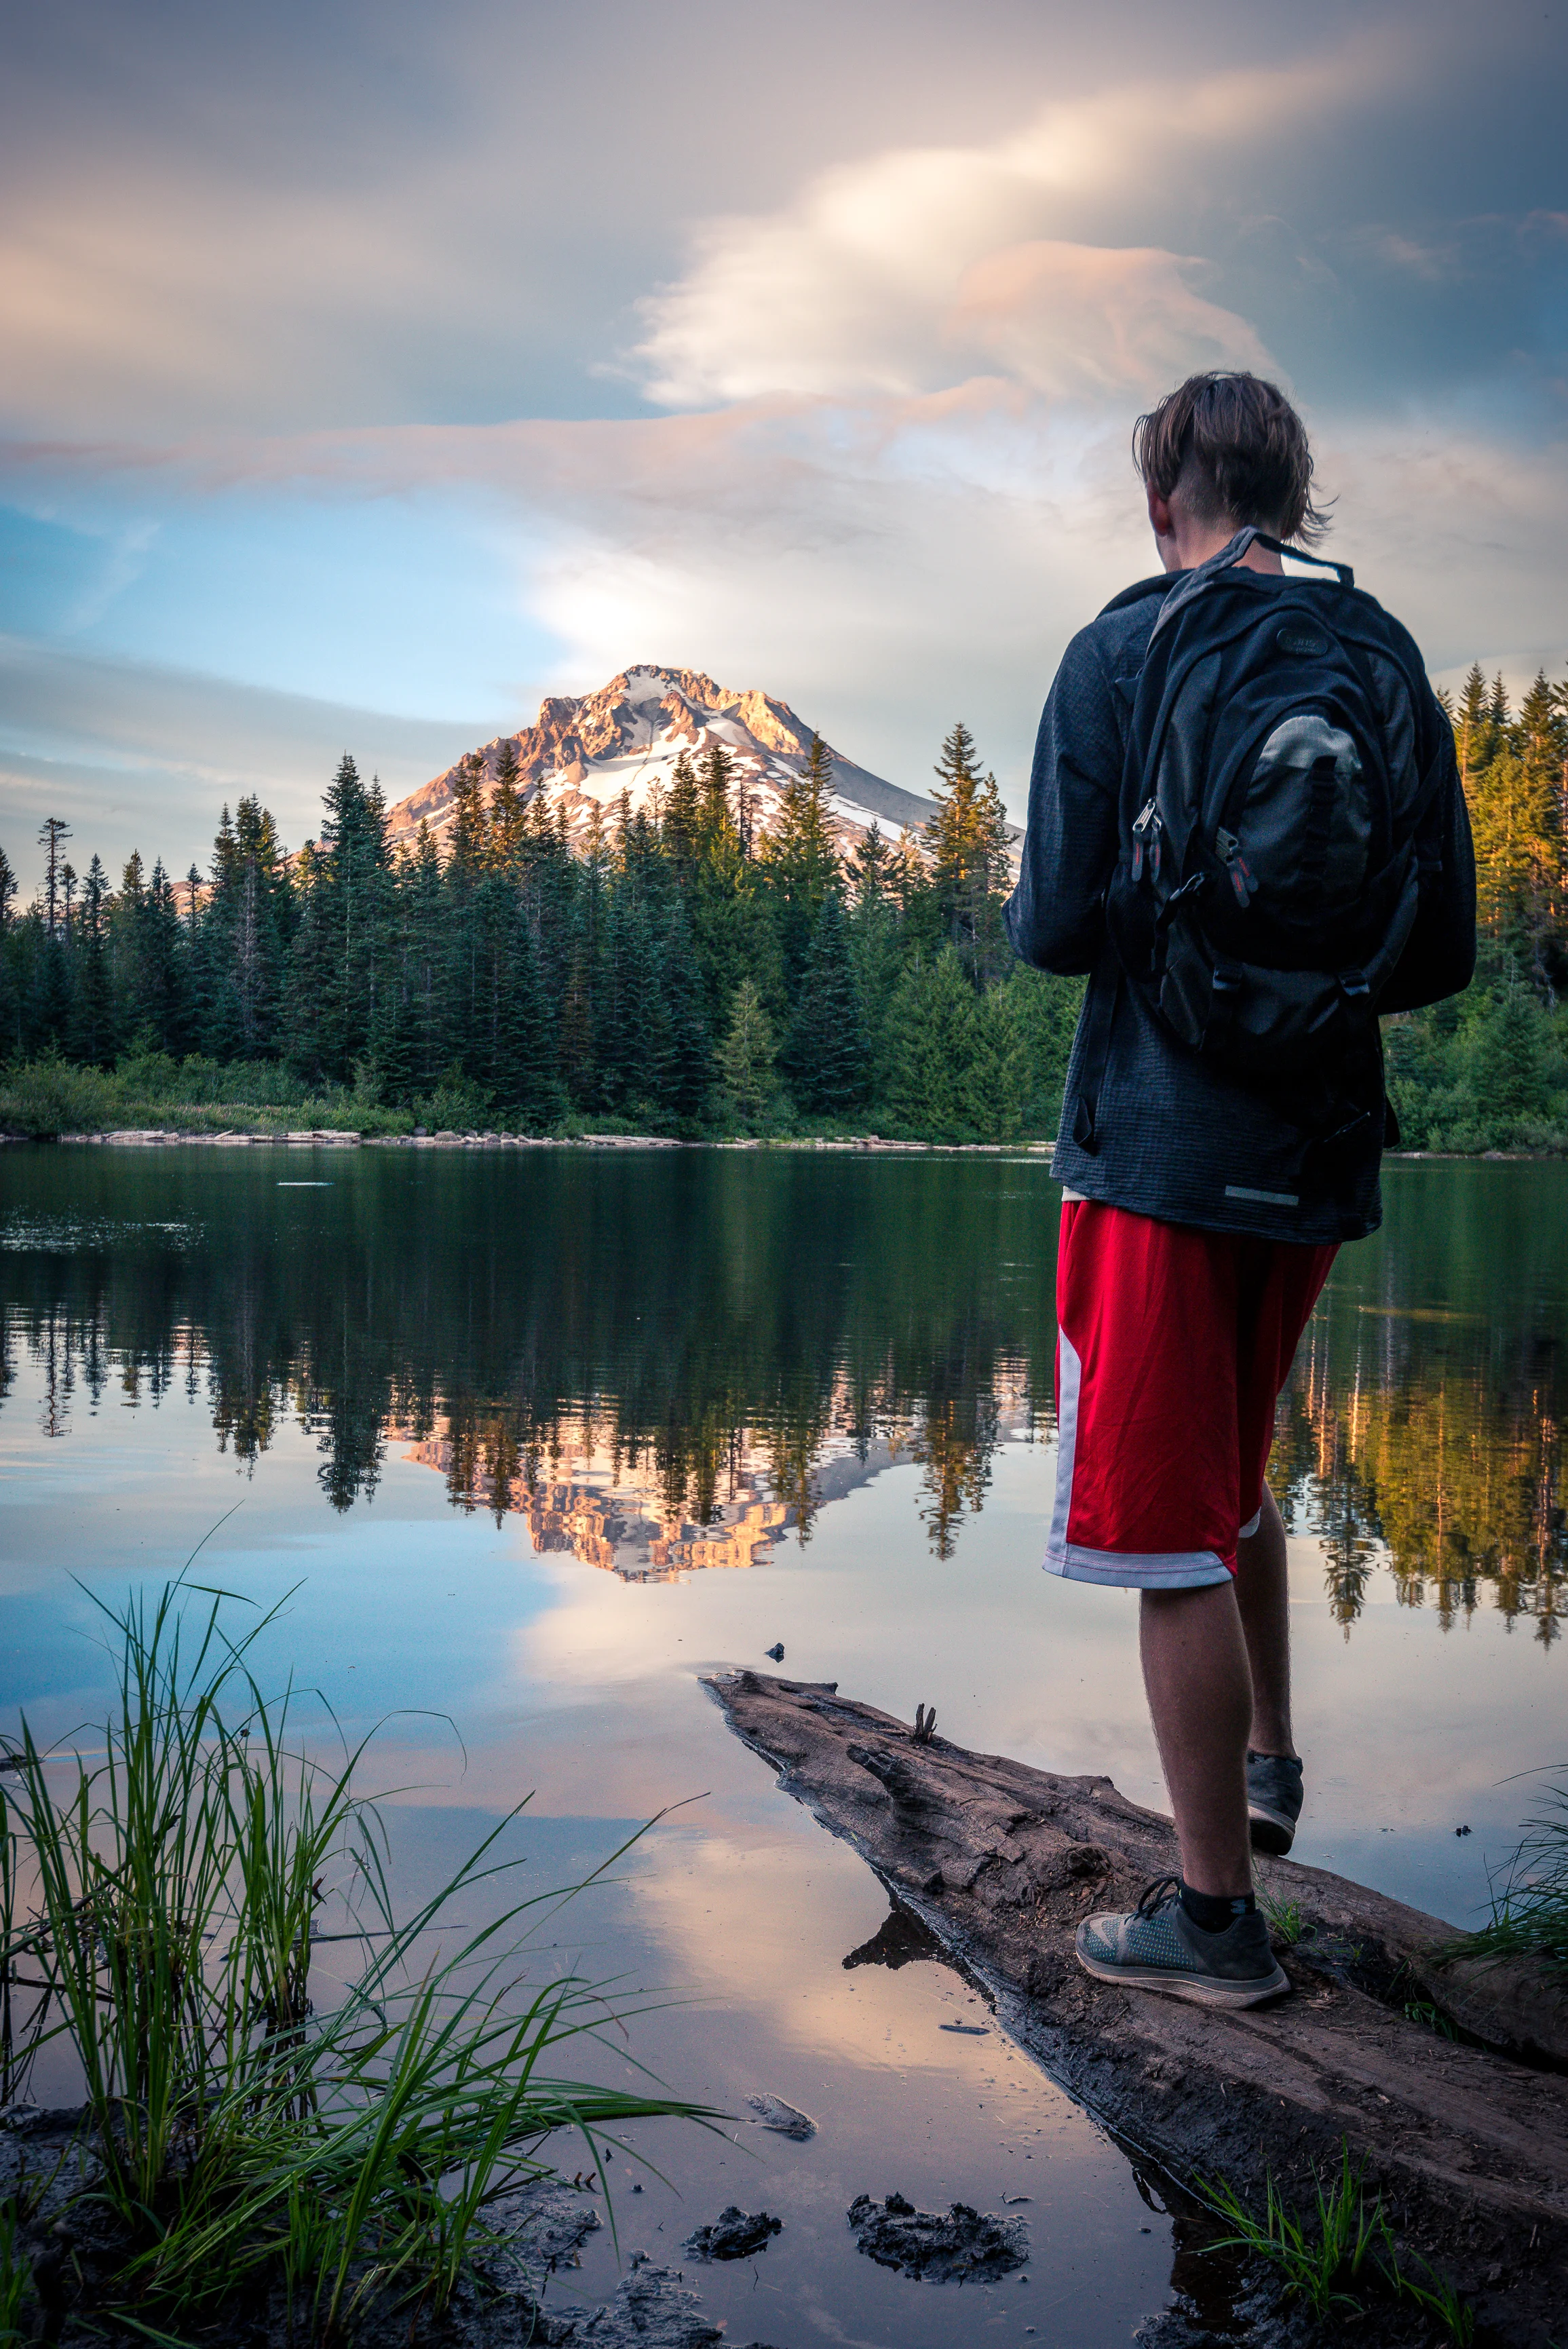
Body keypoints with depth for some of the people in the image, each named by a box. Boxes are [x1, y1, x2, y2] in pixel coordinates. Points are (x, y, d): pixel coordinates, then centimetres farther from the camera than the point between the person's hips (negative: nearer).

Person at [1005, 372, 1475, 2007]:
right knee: (1233, 1474, 27)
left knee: (1169, 1533, 2)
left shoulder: (1121, 654, -6)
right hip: (1320, 1147, 6)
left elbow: (1055, 927, -11)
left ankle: (1214, 1917, 10)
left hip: (1158, 1148, -6)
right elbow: (1444, 953, 5)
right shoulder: (1387, 661, 7)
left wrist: (1025, 916, 12)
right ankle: (1269, 1765, 37)